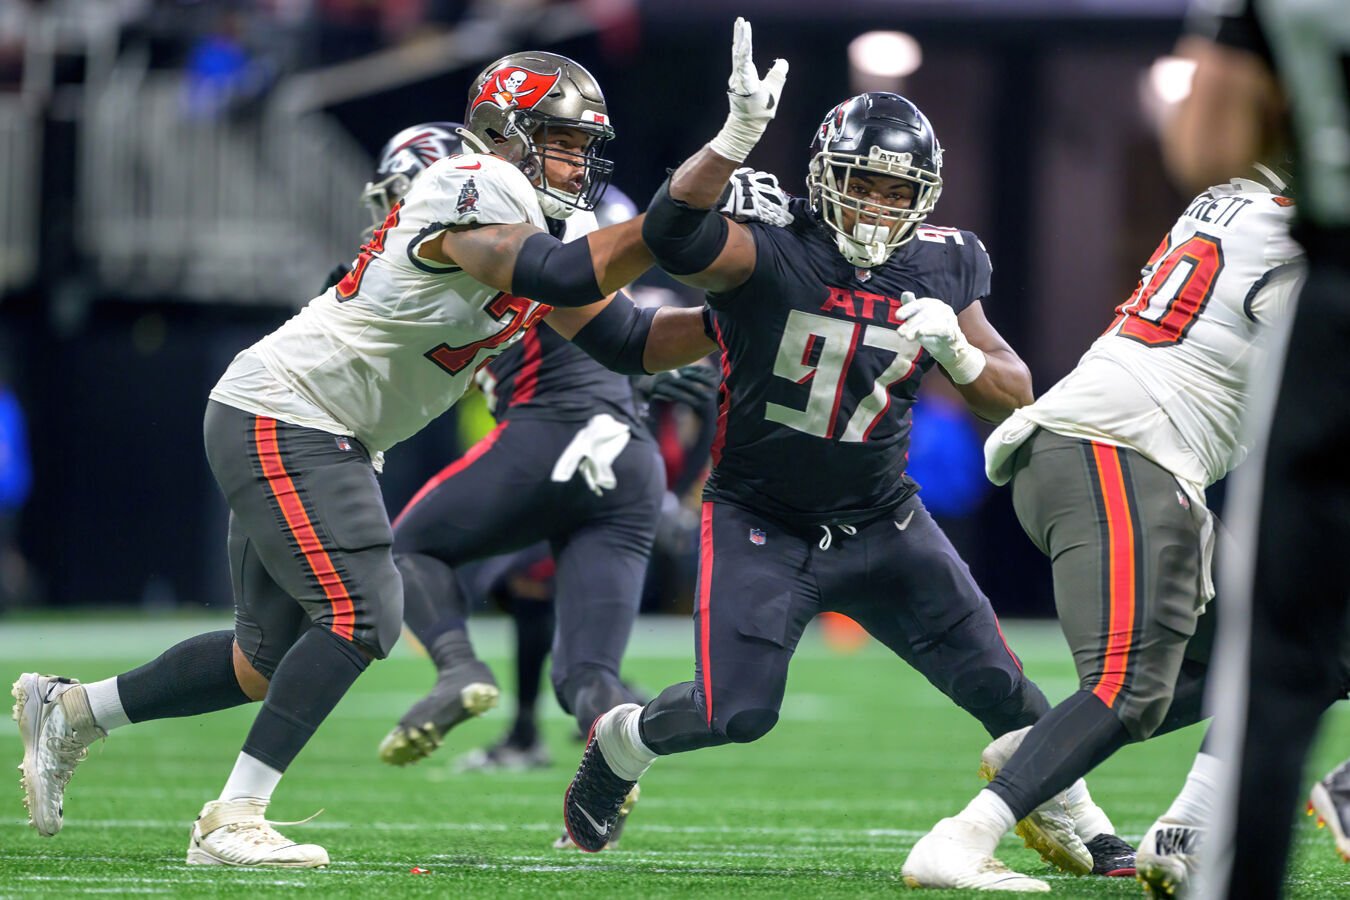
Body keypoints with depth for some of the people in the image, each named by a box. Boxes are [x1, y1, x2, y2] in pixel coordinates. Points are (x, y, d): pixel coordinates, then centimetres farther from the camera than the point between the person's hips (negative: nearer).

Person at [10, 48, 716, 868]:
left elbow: (629, 341, 7)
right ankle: (231, 822, -15)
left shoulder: (529, 223, 11)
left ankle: (70, 711, 27)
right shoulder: (478, 192, -18)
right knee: (359, 614, -18)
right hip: (280, 416, -10)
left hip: (322, 439, 10)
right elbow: (563, 277, -35)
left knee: (273, 659, 13)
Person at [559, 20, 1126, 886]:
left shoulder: (939, 269, -3)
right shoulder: (770, 254, -18)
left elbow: (1016, 397, 0)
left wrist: (959, 351, -21)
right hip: (759, 522, -4)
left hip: (880, 521, 4)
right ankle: (620, 742, 18)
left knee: (999, 687, 0)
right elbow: (673, 234, -39)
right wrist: (739, 135, -49)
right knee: (736, 712, -14)